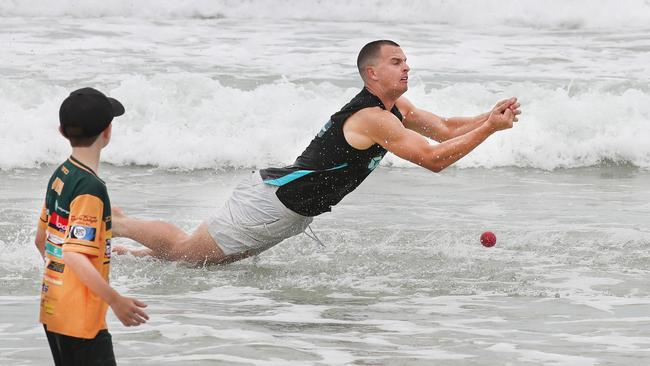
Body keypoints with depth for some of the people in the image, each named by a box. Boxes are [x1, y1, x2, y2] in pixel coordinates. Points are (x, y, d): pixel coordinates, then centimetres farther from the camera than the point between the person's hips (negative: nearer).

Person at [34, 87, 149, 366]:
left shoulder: (59, 176, 7)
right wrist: (116, 301, -20)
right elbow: (75, 255, -25)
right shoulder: (90, 188, -20)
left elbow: (41, 240, 16)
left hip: (52, 310, 9)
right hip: (80, 319, -9)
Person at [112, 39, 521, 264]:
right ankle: (115, 222, 16)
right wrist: (490, 128, -25)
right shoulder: (373, 118, -23)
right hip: (272, 200, -9)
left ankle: (125, 253, 28)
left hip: (293, 211, 9)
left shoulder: (397, 108, 8)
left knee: (208, 256, 16)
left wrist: (489, 117, -5)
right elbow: (434, 159, -28)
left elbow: (445, 128, 13)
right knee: (184, 251, -1)